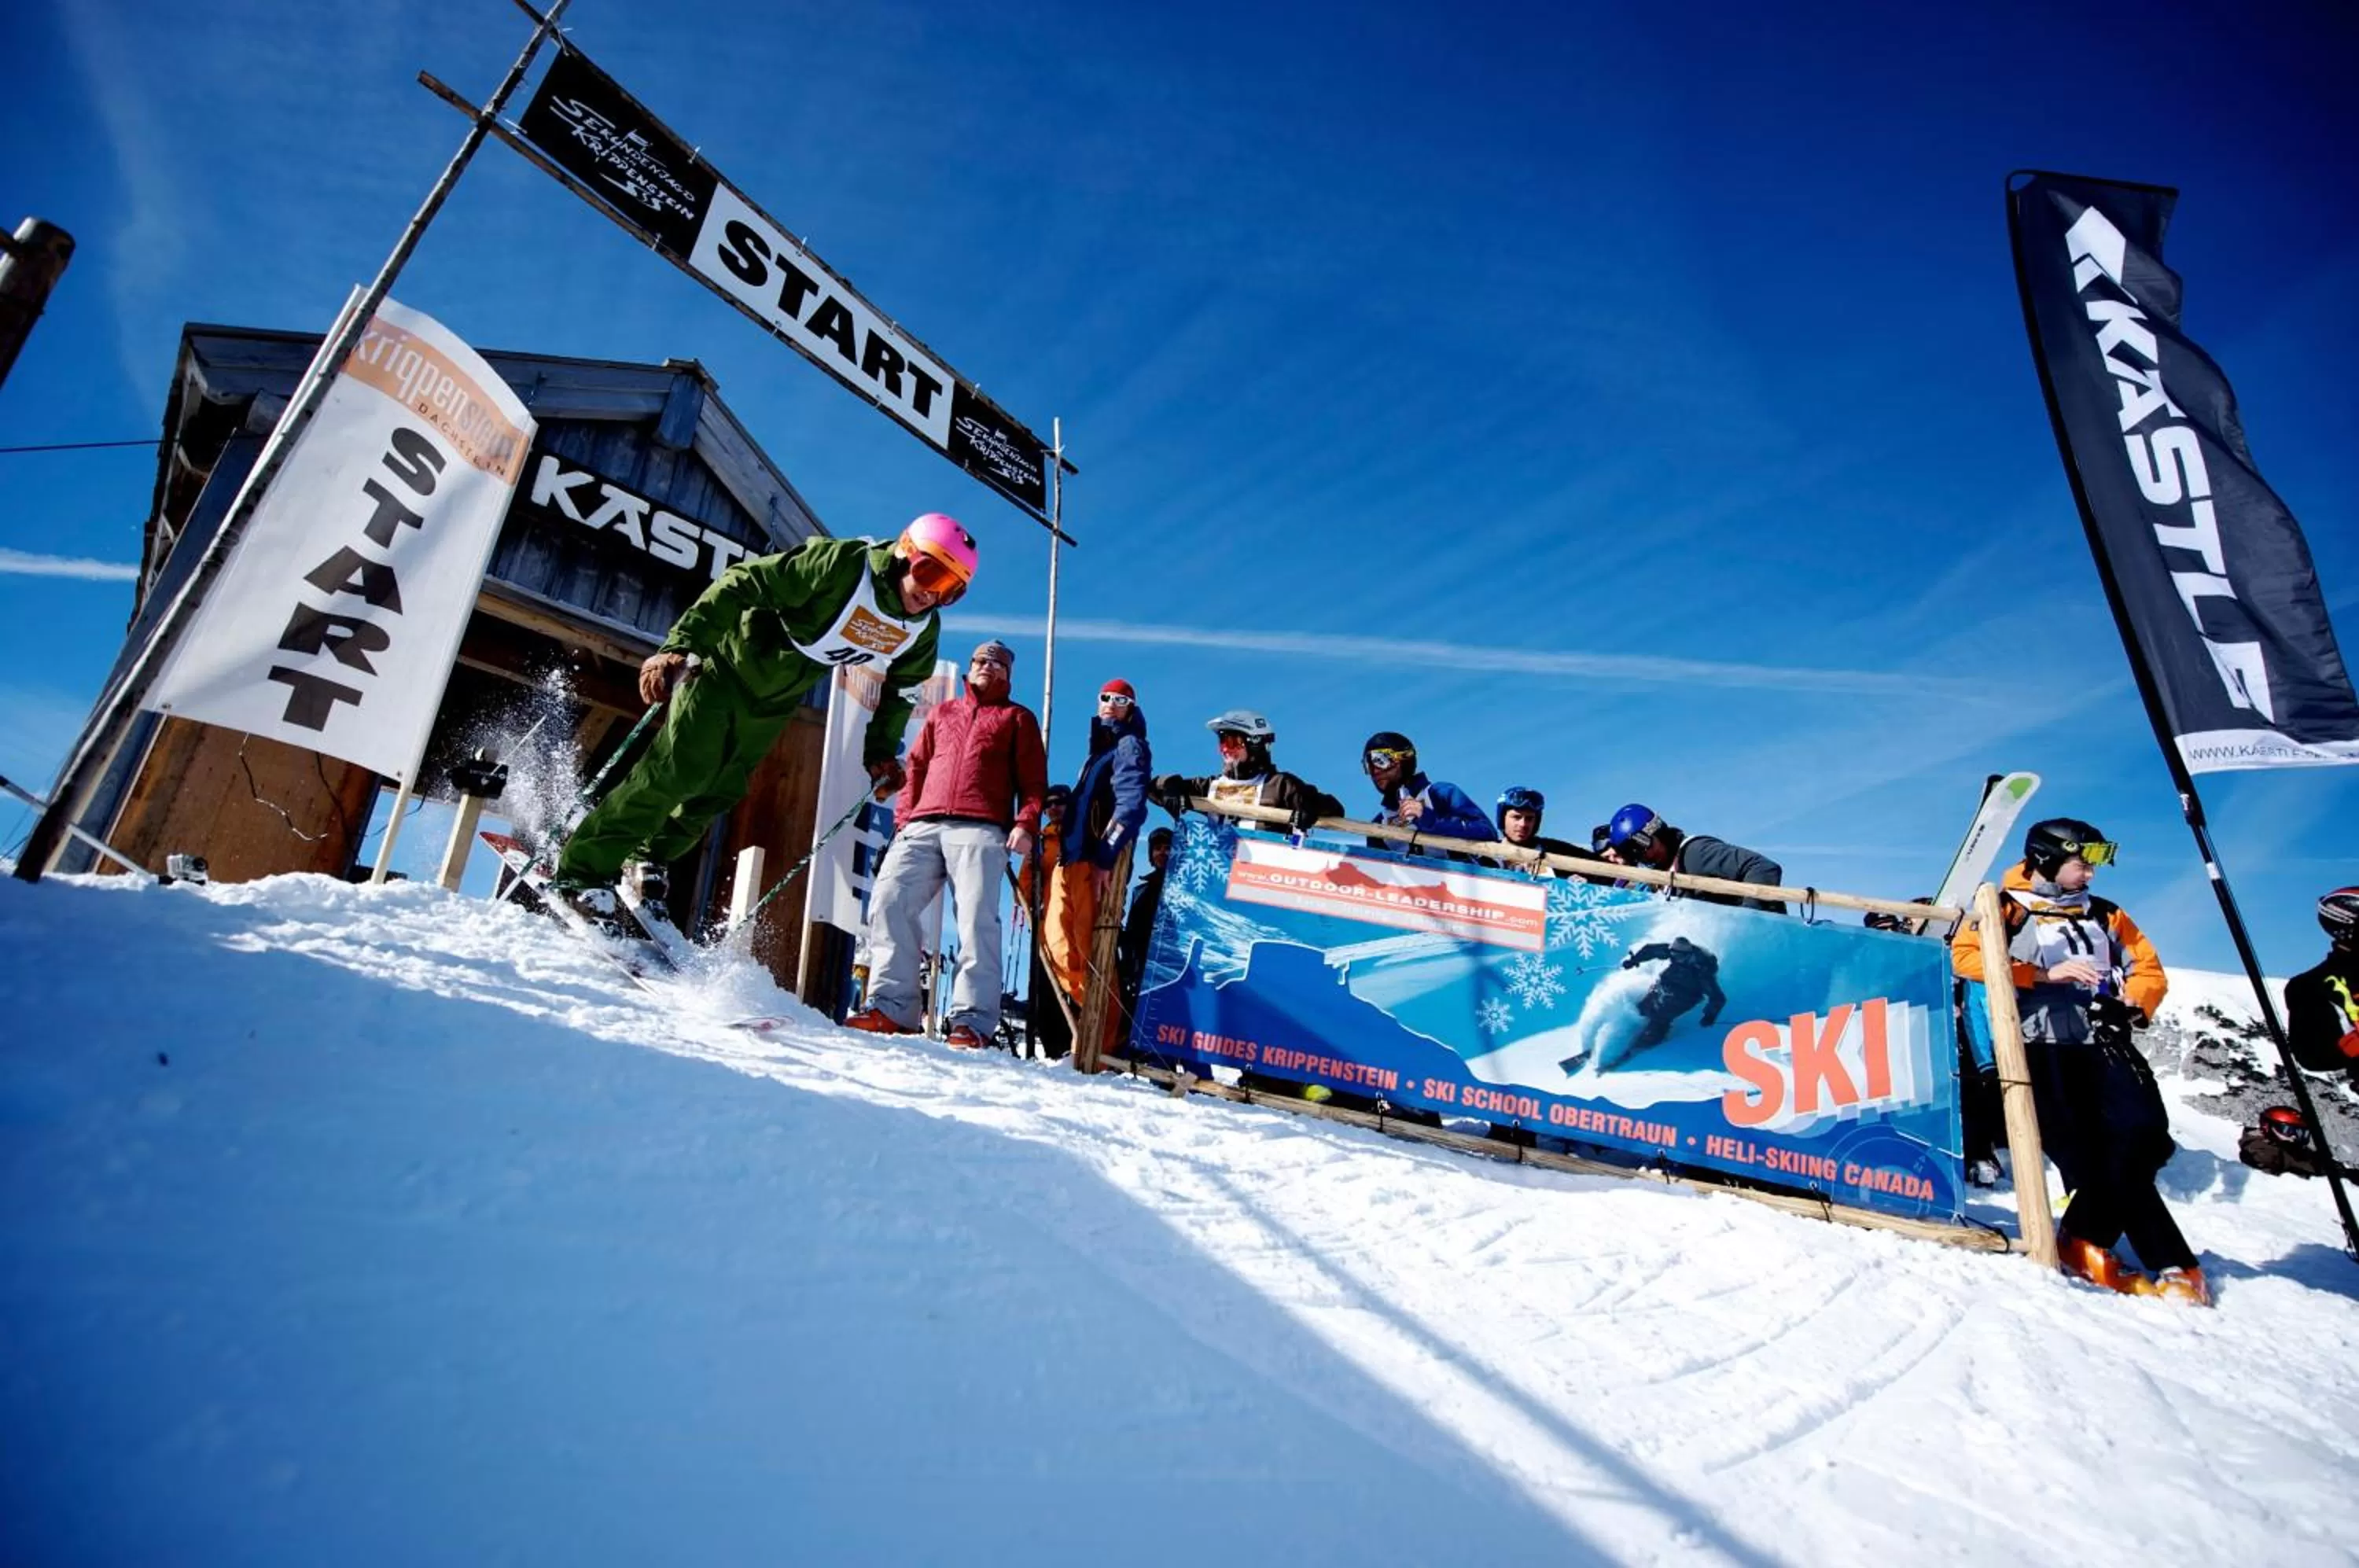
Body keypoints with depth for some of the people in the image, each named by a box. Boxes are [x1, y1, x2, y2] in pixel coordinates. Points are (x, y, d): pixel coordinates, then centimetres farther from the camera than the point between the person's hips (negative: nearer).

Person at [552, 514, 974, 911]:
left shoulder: (923, 629, -9)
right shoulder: (840, 563, -29)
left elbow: (902, 686, 8)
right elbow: (739, 586, -27)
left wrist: (881, 750, 3)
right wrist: (678, 647, -33)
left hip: (773, 707, 6)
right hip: (725, 671, -6)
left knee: (718, 794, 10)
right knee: (674, 774, -10)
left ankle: (649, 858, 33)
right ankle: (581, 872, 2)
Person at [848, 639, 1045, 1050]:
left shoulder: (1018, 717, 20)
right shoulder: (941, 713, 32)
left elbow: (1033, 780, 9)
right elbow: (916, 768, 26)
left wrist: (1025, 824, -8)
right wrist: (903, 816, 11)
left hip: (980, 830, -4)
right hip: (924, 826, 4)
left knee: (977, 919, -16)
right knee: (888, 901, -12)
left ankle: (973, 1020, -16)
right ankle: (892, 1005, -7)